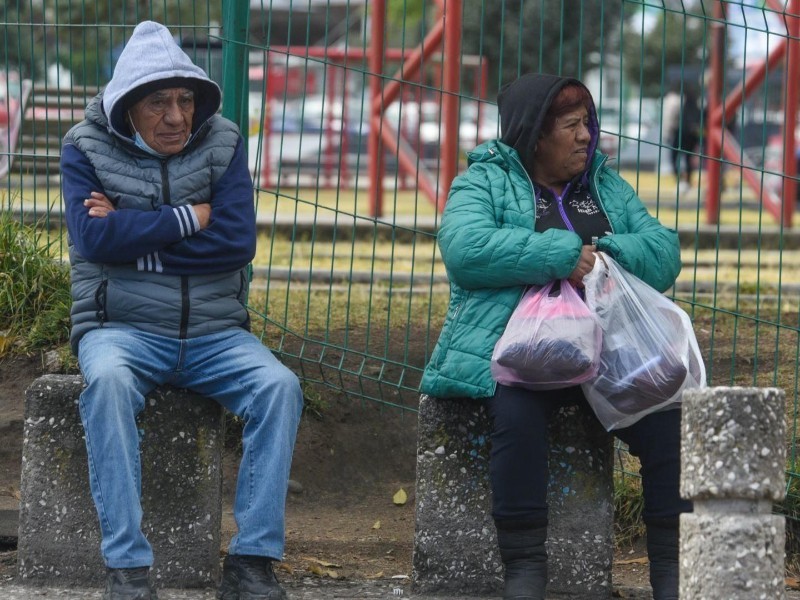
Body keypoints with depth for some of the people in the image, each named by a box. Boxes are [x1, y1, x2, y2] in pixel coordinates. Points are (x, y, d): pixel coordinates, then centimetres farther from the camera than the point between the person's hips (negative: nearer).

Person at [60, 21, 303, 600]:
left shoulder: (222, 143, 5)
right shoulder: (88, 148, 1)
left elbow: (238, 242, -8)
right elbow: (94, 236, -16)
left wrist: (134, 237, -11)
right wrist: (188, 220, -11)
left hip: (215, 331, 2)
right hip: (123, 327, -2)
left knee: (280, 386, -26)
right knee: (108, 380, -36)